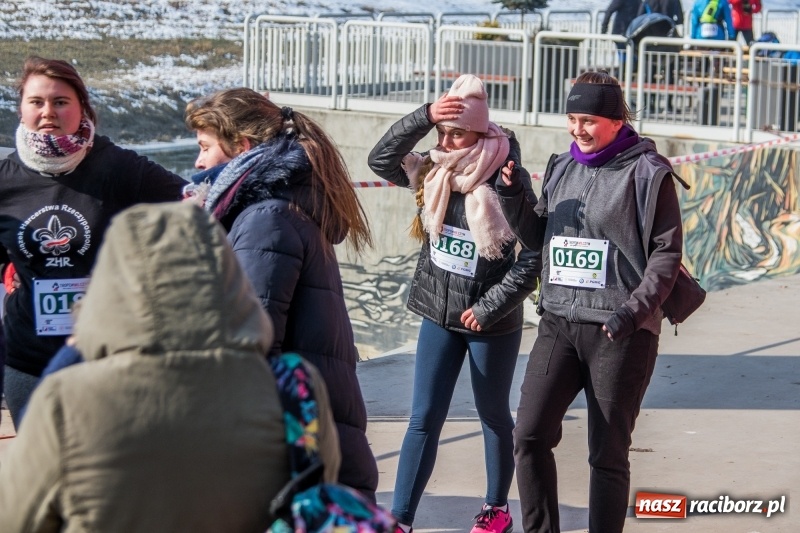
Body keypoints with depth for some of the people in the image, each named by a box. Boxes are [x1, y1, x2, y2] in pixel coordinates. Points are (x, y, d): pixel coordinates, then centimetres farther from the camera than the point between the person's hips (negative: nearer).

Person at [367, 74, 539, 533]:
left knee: (494, 415, 14)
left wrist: (488, 308, -17)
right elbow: (381, 160, -13)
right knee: (424, 419, 3)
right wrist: (424, 117, -24)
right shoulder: (433, 176, -3)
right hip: (439, 316, 4)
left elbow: (532, 261, -18)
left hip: (493, 324, -4)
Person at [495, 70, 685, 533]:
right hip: (558, 322, 5)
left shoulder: (648, 172, -6)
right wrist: (513, 198, 0)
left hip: (620, 331, -5)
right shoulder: (561, 168, 11)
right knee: (530, 437, -4)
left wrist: (634, 310, -18)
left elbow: (667, 252, -8)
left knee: (608, 453, 3)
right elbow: (540, 239, 17)